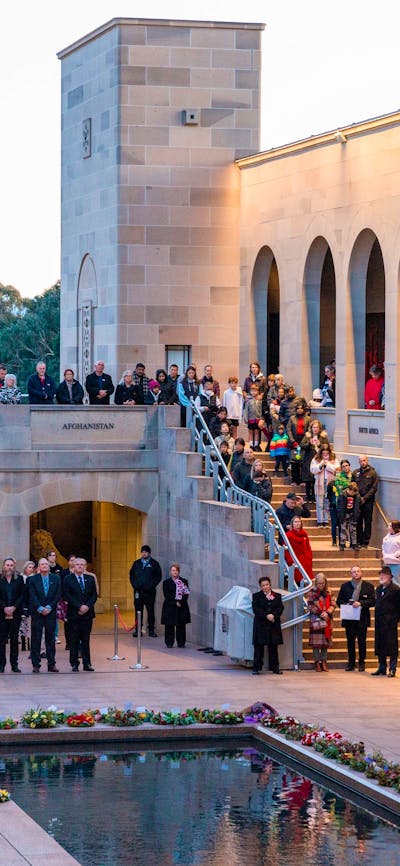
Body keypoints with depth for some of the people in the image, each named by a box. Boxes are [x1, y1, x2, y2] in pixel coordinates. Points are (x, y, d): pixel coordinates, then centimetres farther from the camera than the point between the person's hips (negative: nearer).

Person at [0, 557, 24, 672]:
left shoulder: (19, 578, 5)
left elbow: (22, 595, 2)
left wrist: (14, 607, -9)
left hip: (16, 612, 1)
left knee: (14, 638, 3)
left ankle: (14, 664, 5)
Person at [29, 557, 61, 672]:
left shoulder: (56, 578, 7)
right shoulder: (33, 579, 3)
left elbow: (58, 595, 1)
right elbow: (32, 596, -4)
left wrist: (49, 607, -10)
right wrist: (40, 608, -15)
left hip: (51, 612, 1)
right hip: (37, 613, -1)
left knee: (51, 639, 4)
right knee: (35, 640, -1)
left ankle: (51, 664, 8)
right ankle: (36, 665, 2)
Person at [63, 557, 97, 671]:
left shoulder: (90, 579, 11)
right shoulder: (68, 579, 0)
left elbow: (94, 595, 6)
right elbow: (67, 596, -8)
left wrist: (87, 606, -10)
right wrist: (79, 607, -15)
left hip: (87, 613, 3)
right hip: (74, 614, -3)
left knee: (86, 640, 7)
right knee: (74, 640, 0)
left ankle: (87, 663, 10)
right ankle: (74, 664, 5)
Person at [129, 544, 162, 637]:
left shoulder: (154, 564, 3)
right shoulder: (136, 563, 12)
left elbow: (158, 577, 3)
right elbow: (131, 575, 15)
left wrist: (152, 586, -8)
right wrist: (134, 585, 1)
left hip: (149, 591, -3)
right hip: (138, 591, 3)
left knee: (150, 611, -1)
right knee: (138, 610, 3)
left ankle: (151, 630, 3)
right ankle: (137, 630, 6)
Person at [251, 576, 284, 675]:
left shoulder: (277, 596, 11)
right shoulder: (256, 596, 5)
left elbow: (280, 608, 0)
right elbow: (256, 609, -7)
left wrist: (273, 615, -18)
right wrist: (266, 616, -19)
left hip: (274, 625, 2)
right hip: (260, 625, -2)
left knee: (273, 646, 6)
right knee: (259, 647, -2)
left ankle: (275, 667, 12)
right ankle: (256, 668, 1)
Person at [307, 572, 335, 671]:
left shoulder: (328, 593, 9)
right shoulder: (312, 593, -1)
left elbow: (332, 605, 5)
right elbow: (310, 606, -6)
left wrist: (327, 613, -13)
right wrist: (320, 614, -14)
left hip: (327, 621, 4)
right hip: (316, 620, -4)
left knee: (325, 642, 5)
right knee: (316, 643, -5)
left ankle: (324, 662, 11)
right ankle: (317, 663, -1)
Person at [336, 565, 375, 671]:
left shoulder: (368, 586, 3)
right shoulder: (345, 586, 10)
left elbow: (372, 601, -5)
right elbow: (339, 601, 11)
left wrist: (360, 603, -18)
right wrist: (346, 605, -9)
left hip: (362, 618, -2)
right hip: (349, 618, 2)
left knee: (362, 641, 2)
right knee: (350, 641, 6)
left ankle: (361, 663, 10)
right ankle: (351, 663, 13)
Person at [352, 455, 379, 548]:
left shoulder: (372, 473, 0)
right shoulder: (355, 473, 10)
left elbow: (374, 488, -4)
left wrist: (364, 498, -12)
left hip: (368, 501, -3)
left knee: (367, 522, 1)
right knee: (358, 522, 3)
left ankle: (365, 542, 4)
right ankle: (359, 540, 9)